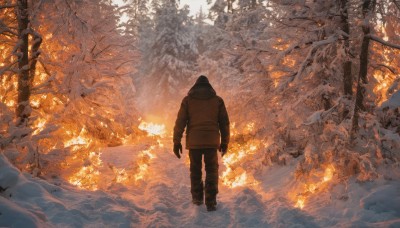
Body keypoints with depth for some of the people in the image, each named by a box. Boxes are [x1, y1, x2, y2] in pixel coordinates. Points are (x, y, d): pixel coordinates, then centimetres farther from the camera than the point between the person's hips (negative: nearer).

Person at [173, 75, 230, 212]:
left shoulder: (188, 100, 6)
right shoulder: (217, 100, 9)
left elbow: (180, 121, 0)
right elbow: (224, 123, 8)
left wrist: (176, 142, 3)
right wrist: (224, 142, 14)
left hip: (194, 141, 0)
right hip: (212, 141, 0)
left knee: (195, 170, 16)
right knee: (212, 171, 7)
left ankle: (197, 198, 26)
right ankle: (211, 202, 0)